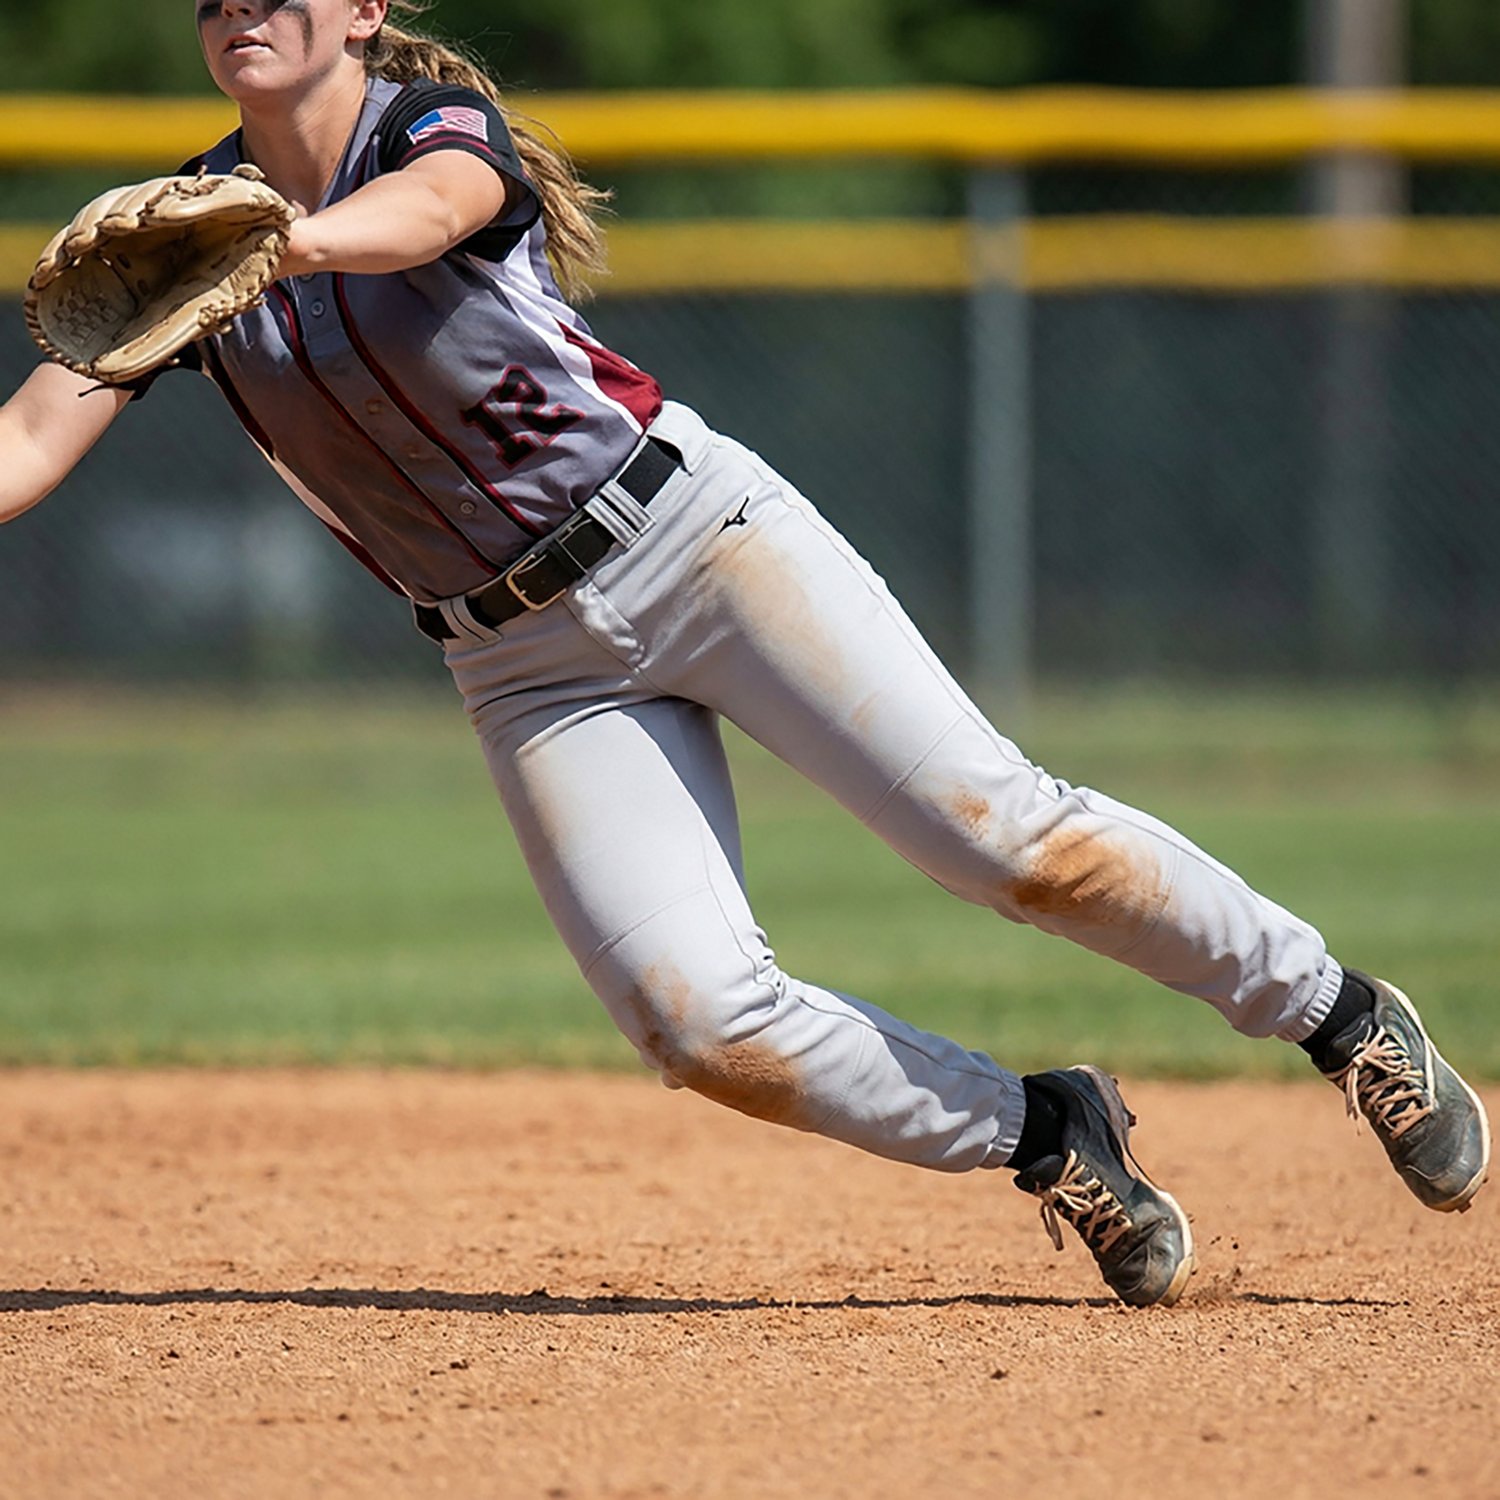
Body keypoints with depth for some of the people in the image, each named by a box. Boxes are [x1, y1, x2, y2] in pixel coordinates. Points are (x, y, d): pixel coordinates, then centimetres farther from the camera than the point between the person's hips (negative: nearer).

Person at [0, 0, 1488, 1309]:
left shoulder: (439, 124, -10)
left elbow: (423, 209, -36)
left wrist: (289, 239, -58)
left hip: (693, 533, -4)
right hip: (531, 659, 4)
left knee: (1003, 835, -16)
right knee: (700, 1024, -14)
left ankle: (1338, 1011, 4)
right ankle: (1043, 1132, 7)